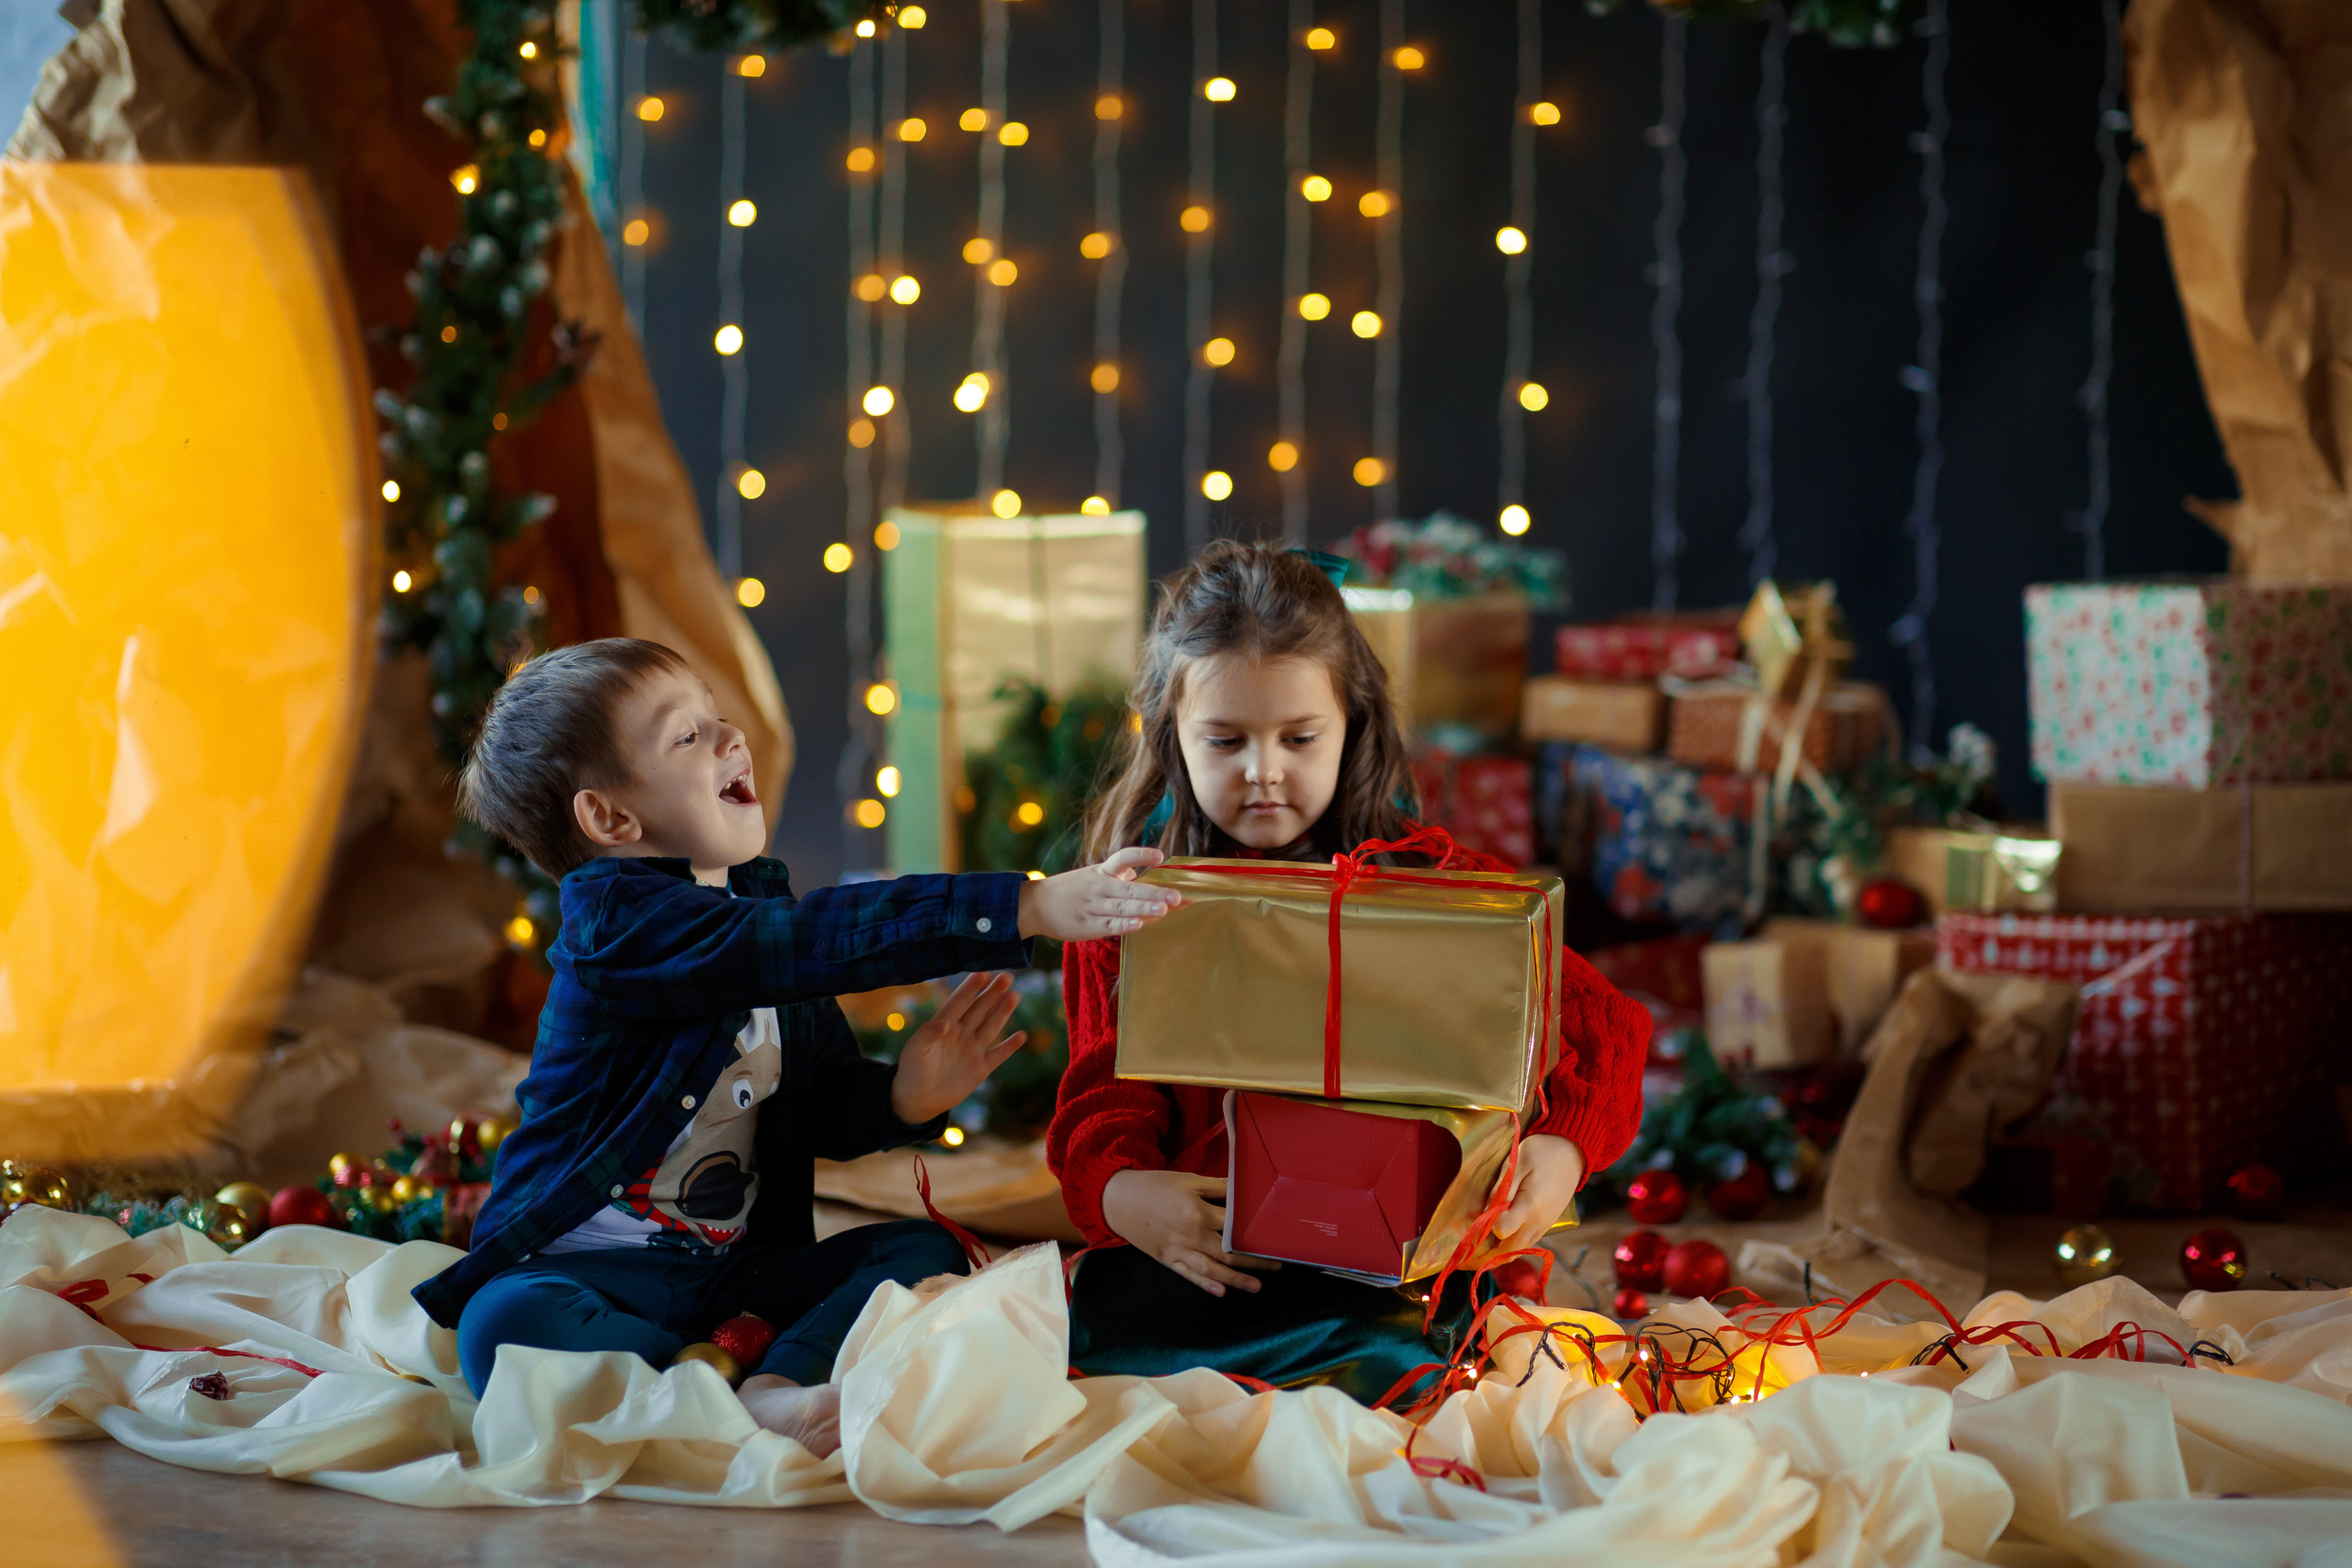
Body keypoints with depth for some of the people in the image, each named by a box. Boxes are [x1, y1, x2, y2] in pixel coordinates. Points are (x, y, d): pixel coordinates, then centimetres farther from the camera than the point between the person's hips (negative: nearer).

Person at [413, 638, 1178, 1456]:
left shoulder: (763, 906, 11)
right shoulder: (615, 920, -16)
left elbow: (827, 1105, 14)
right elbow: (828, 937, -30)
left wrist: (902, 1098, -12)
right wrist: (1029, 907, -37)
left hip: (739, 1265, 7)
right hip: (598, 1262, -7)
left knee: (929, 1253, -9)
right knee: (504, 1329, -35)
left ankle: (777, 1383, -33)